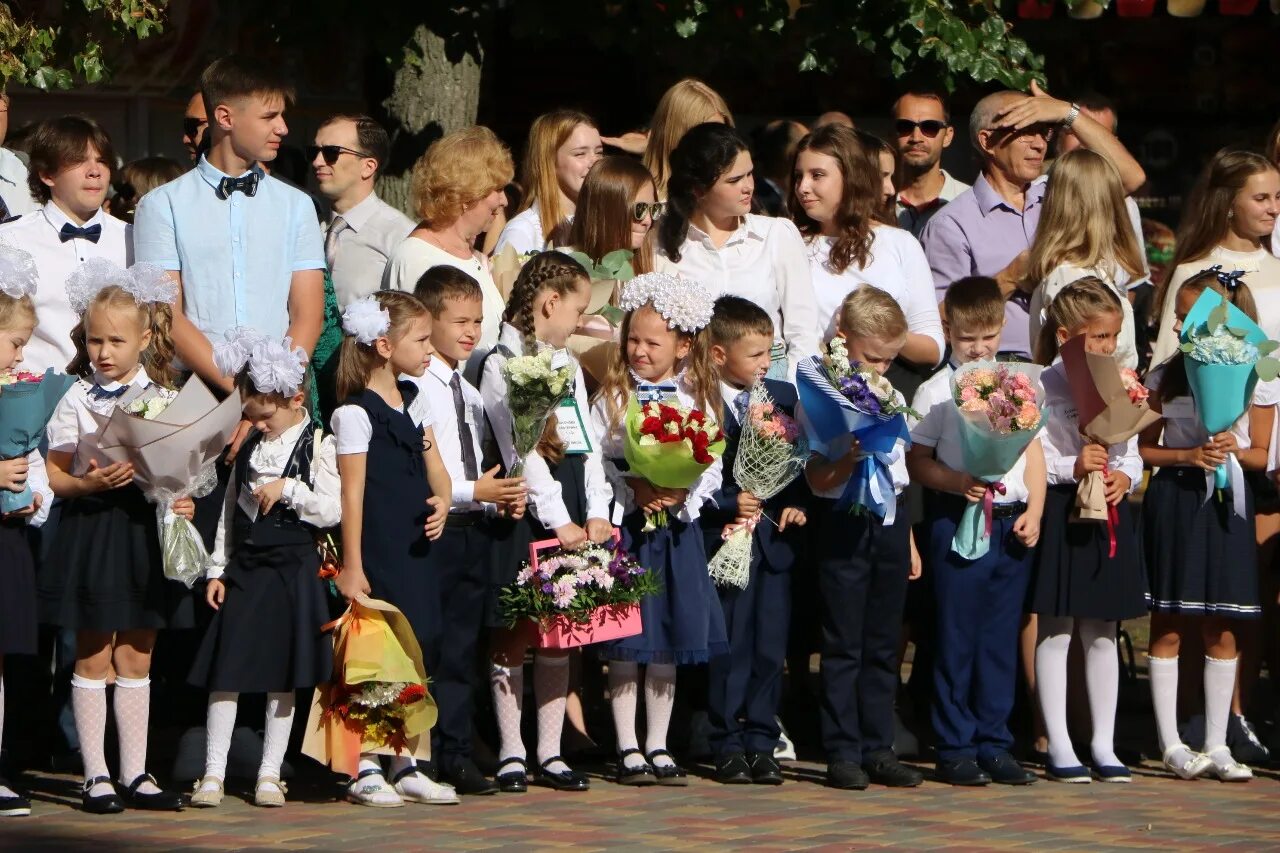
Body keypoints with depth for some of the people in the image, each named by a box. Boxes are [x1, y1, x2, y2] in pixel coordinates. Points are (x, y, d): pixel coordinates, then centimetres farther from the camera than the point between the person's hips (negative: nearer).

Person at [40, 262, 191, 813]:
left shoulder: (163, 400, 5)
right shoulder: (78, 402, -2)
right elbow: (53, 477, -1)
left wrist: (181, 500, -8)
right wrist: (89, 484, -19)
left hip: (145, 530, 3)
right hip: (93, 531, -3)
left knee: (136, 659, 8)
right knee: (93, 658, 0)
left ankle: (135, 774, 13)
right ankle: (96, 777, 4)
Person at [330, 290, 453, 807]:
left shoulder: (414, 403, 13)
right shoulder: (355, 413, -10)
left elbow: (434, 469, 16)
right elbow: (352, 492, -11)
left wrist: (442, 501, -7)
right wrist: (351, 566, -12)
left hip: (414, 548, 8)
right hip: (375, 551, -8)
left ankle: (407, 767, 16)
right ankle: (364, 770, 2)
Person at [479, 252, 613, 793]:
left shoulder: (568, 367, 18)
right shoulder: (503, 366, -7)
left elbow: (588, 444, 13)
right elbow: (521, 451, -13)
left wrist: (597, 513, 0)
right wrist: (558, 521, -15)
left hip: (571, 517, 7)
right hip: (525, 513, -7)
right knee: (513, 638, -1)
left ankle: (550, 753, 12)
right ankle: (511, 753, 4)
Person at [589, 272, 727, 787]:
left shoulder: (696, 399, 5)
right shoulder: (613, 397, 1)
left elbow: (712, 465, 2)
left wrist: (682, 493, -16)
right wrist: (635, 490, -17)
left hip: (678, 527, 2)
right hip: (626, 526, -2)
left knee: (669, 645, 7)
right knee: (625, 646, -2)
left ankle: (657, 746, 15)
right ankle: (627, 749, 5)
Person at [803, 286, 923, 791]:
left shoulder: (892, 400, 13)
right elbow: (817, 479, -10)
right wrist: (850, 462, -30)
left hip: (889, 524, 6)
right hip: (843, 526, -6)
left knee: (883, 644, 8)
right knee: (844, 645, -3)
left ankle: (878, 749, 13)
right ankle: (842, 752, 1)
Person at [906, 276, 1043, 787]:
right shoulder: (936, 391, -1)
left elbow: (1034, 452, 13)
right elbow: (917, 461, -2)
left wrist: (1034, 512, 2)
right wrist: (958, 483, -19)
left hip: (1012, 522, 4)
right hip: (957, 522, -4)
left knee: (1001, 639, 6)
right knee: (957, 638, -1)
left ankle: (995, 745, 12)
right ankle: (955, 748, 4)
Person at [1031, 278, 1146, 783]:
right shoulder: (1042, 387, -9)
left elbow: (1133, 457, 11)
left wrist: (1124, 477, -9)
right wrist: (1072, 468, -22)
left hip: (1109, 514, 5)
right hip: (1058, 514, -5)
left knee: (1102, 633, 10)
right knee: (1055, 631, 0)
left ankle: (1104, 744, 16)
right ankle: (1059, 747, 5)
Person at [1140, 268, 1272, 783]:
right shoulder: (1165, 378, 1)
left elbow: (1262, 455, 6)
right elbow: (1144, 449, 4)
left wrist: (1234, 451, -14)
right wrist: (1188, 455, -12)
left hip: (1227, 506, 0)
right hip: (1174, 503, 0)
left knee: (1222, 631, 4)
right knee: (1168, 629, 1)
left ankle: (1217, 745, 11)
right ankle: (1171, 745, 6)